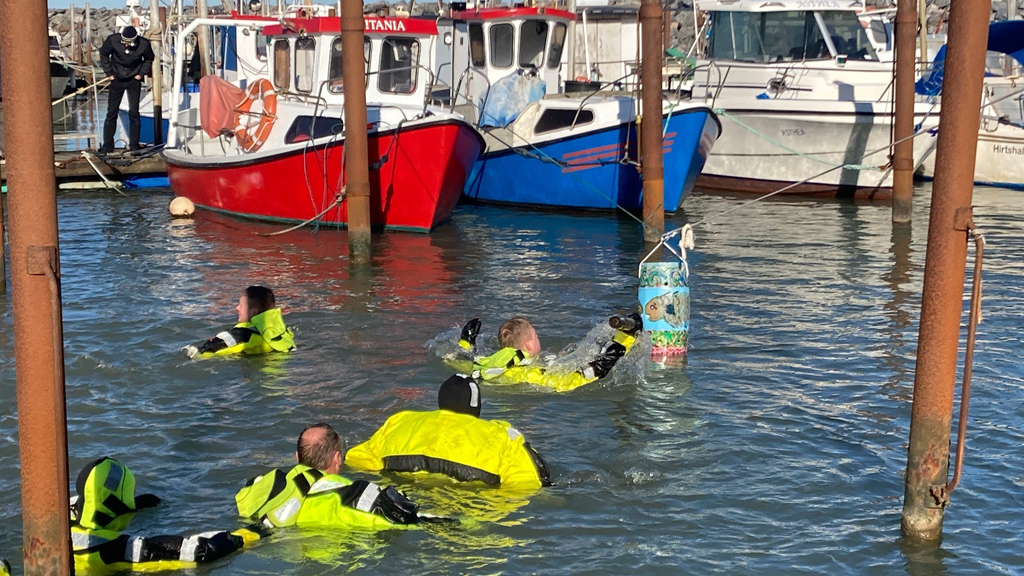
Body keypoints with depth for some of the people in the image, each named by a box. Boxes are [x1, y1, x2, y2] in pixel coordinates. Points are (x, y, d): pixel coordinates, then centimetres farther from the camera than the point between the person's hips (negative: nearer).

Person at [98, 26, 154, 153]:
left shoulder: (143, 44, -18)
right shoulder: (112, 40, -19)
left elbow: (149, 59, 4)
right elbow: (103, 54, 1)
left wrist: (142, 73, -3)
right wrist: (108, 73, -1)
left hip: (134, 80, 0)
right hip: (117, 79, 1)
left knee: (134, 113, -2)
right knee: (111, 113, 2)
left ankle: (134, 145, 6)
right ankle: (107, 146, 8)